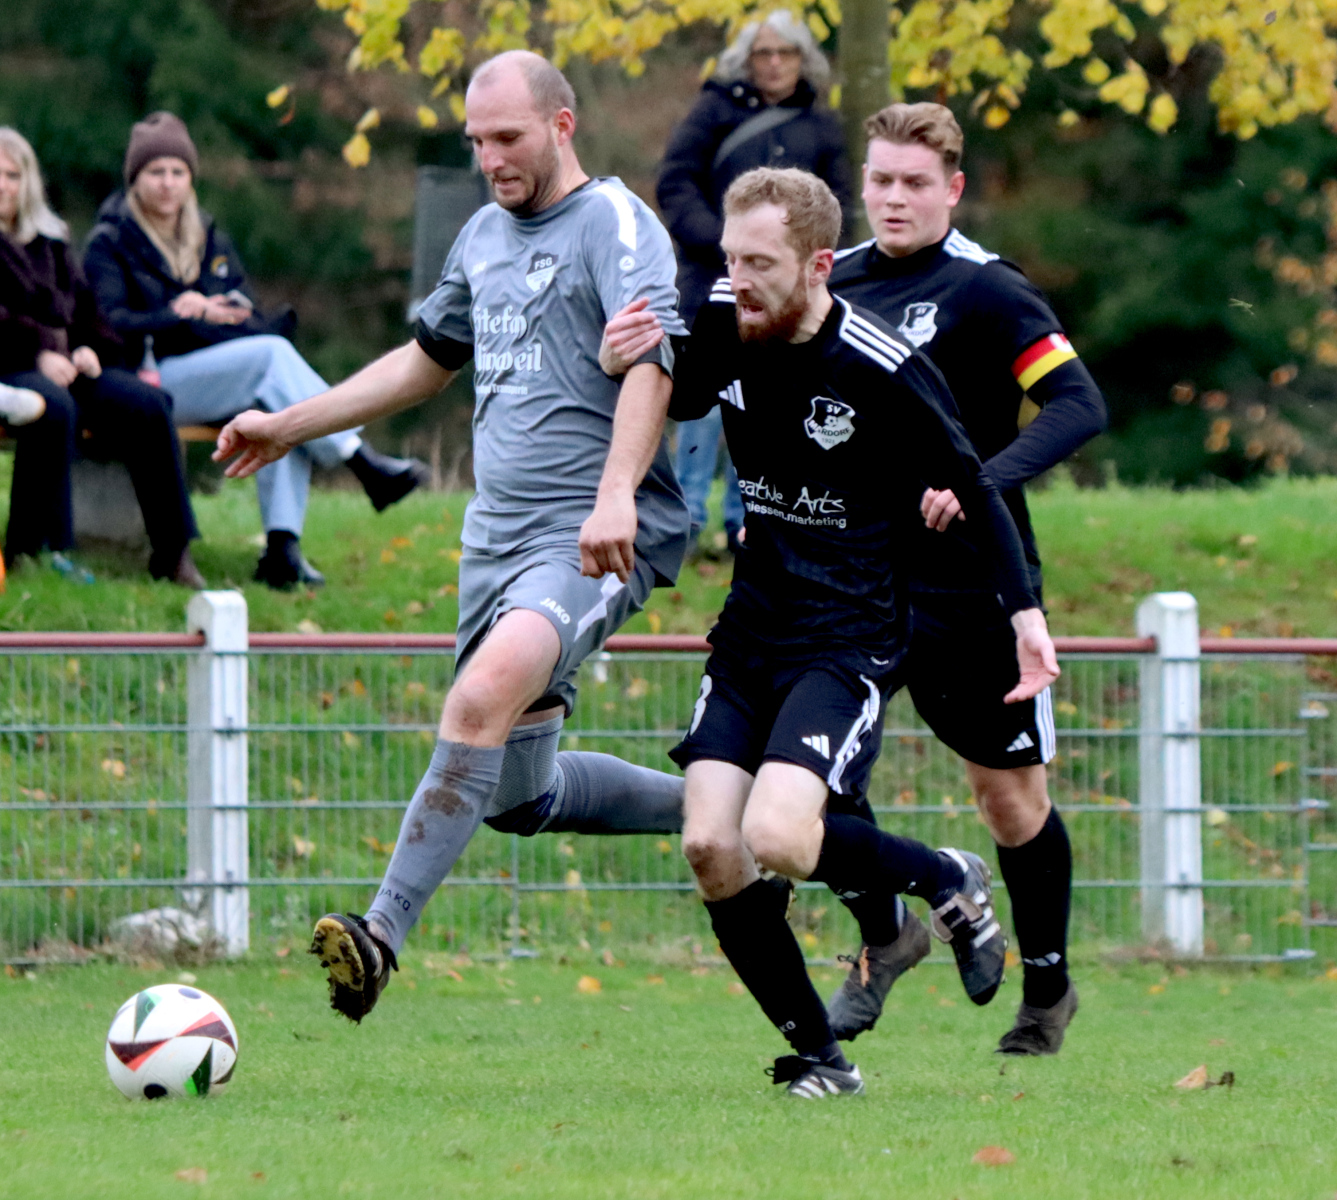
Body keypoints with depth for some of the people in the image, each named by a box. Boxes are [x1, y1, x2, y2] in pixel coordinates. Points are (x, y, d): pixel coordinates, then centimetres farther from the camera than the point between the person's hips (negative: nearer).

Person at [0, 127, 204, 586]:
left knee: (147, 404, -19)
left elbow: (82, 305, 21)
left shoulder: (49, 241, 24)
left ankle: (173, 552, -17)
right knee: (56, 406, -39)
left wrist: (88, 348, -1)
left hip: (61, 363, 6)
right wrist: (39, 351, -19)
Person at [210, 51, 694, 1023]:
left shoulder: (615, 223, -7)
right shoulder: (484, 236, 18)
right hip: (497, 533, 9)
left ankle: (384, 932, -37)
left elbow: (651, 361, -22)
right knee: (520, 793, 9)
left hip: (598, 538, -9)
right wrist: (289, 426, 34)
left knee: (485, 696, -31)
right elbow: (428, 360, 33)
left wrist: (616, 493, -36)